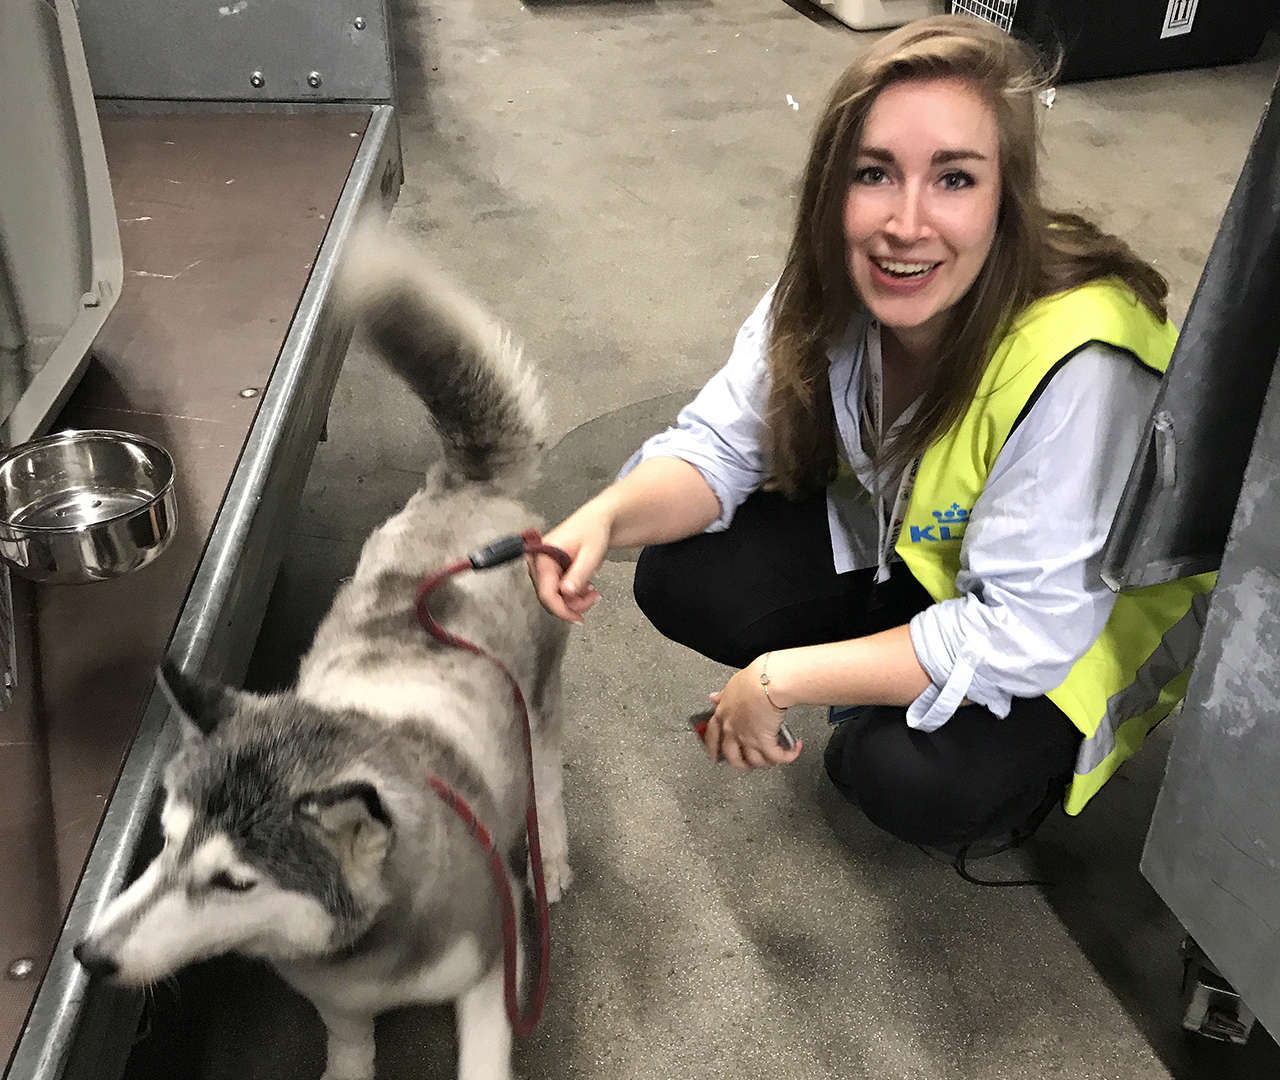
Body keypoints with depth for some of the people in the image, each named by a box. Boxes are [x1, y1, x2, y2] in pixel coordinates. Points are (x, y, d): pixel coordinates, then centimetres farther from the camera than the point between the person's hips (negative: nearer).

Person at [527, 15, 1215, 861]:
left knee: (913, 779, -30)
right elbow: (720, 447, -10)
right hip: (911, 549, 6)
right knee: (684, 578, -13)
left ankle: (1023, 769, 5)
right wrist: (605, 517, -33)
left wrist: (782, 678, -31)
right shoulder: (835, 293, -19)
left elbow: (1027, 628, -32)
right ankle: (887, 687, 8)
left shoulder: (1076, 363, -37)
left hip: (1079, 622, -5)